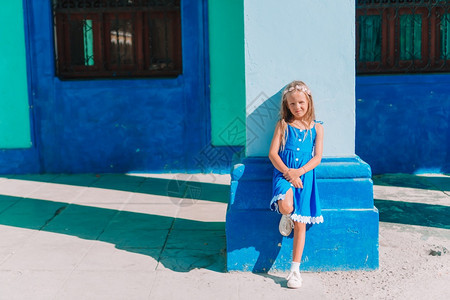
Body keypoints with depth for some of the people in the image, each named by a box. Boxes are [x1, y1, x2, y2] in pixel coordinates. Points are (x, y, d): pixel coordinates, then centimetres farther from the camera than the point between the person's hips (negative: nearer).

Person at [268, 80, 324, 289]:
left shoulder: (317, 127, 8)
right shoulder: (283, 125, 7)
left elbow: (317, 157, 2)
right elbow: (272, 153, 0)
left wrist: (298, 172, -14)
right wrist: (288, 173, -14)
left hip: (305, 175, 1)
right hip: (283, 172, -1)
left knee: (300, 223, -1)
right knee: (286, 207, -31)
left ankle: (295, 269, 10)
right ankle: (286, 217, 9)